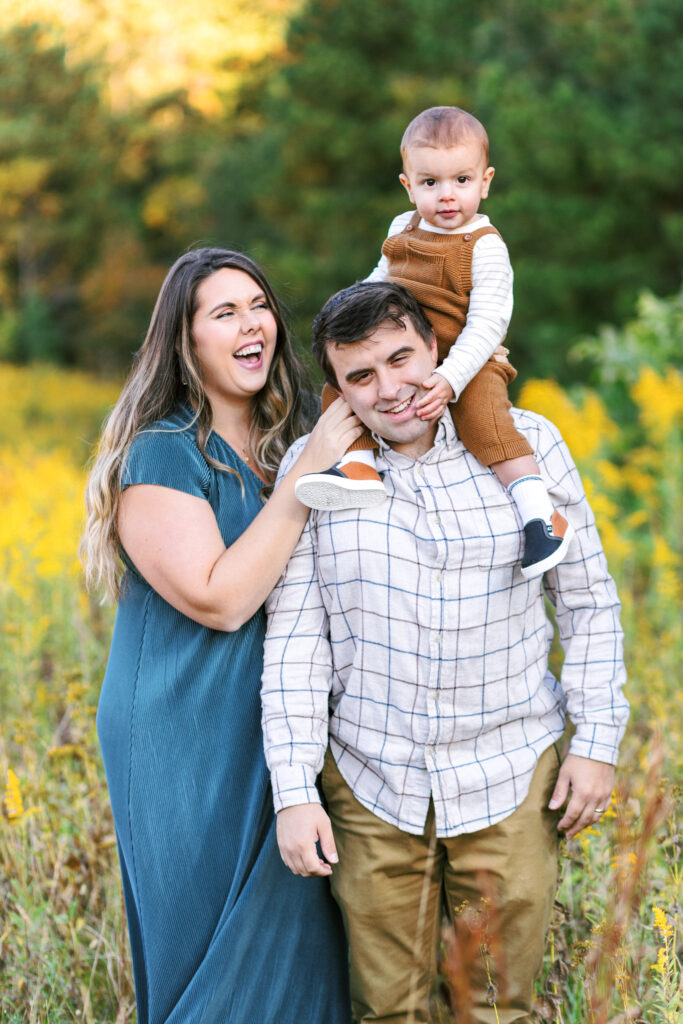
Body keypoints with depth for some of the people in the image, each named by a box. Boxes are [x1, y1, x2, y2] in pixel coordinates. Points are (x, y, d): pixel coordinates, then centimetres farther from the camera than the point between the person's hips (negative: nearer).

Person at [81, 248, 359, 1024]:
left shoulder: (287, 438, 8)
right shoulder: (160, 455, -14)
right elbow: (221, 600, -23)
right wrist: (308, 475, -22)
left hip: (281, 737, 7)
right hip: (189, 748, -7)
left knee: (297, 954, 13)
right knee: (212, 961, 6)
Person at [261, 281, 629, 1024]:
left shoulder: (527, 445, -5)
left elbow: (587, 600, 4)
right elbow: (293, 635, -6)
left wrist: (597, 739, -1)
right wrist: (294, 791, -10)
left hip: (509, 773, 0)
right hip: (371, 780, 0)